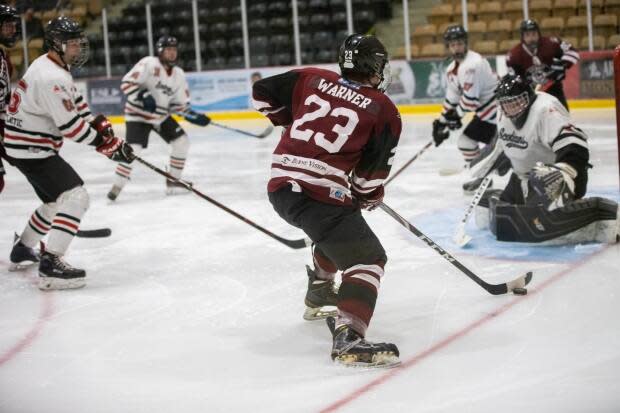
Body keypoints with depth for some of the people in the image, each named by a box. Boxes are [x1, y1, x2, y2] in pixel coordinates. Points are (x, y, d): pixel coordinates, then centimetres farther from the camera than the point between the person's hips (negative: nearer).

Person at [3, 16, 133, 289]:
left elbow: (75, 104, 18)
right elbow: (71, 126, -25)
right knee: (75, 197, -19)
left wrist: (100, 126, 6)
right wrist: (109, 145, -17)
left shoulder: (53, 65, 10)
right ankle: (51, 266, -25)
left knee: (56, 200, 25)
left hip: (29, 146, 11)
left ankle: (22, 251, 40)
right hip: (31, 150, -11)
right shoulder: (52, 78, -24)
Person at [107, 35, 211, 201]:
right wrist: (142, 96, -35)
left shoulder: (178, 74, 3)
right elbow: (127, 83, -23)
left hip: (161, 115, 7)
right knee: (134, 148, -21)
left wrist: (194, 116, -5)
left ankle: (173, 181, 14)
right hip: (138, 113, -7)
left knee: (181, 141, 1)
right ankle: (117, 187, -14)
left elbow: (179, 104, 9)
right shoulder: (149, 64, -18)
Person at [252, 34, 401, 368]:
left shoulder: (311, 79, 12)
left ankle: (319, 296, 54)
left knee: (336, 230, 34)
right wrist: (369, 198, 20)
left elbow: (263, 94, 20)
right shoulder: (384, 111, 0)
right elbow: (371, 174, 0)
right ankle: (347, 337, -27)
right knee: (368, 258, -6)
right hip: (320, 196, -7)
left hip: (280, 187, 8)